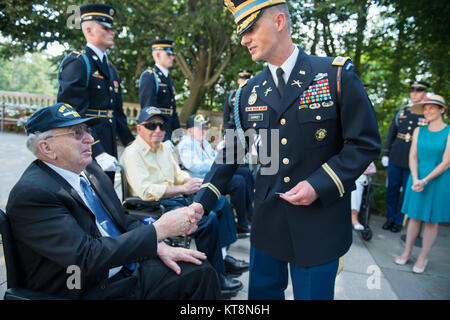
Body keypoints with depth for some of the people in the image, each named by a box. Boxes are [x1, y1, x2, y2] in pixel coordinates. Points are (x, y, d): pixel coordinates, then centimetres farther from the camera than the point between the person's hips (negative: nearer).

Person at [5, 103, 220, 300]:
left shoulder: (89, 169, 4)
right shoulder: (31, 193, -19)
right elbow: (87, 256, -25)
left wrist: (160, 248, -5)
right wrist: (159, 230, -23)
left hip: (129, 267, 7)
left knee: (201, 271, -5)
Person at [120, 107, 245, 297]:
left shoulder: (163, 148, 16)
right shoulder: (132, 153, -12)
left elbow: (178, 173, 23)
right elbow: (146, 192, -23)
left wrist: (193, 182, -1)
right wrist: (183, 189, -19)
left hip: (177, 197, 10)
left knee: (221, 201, 9)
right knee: (208, 219, -26)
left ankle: (222, 256, 13)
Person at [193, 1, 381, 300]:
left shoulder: (337, 74, -8)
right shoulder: (249, 93, 4)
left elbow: (366, 143, -7)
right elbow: (231, 153, 4)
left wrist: (319, 185, -18)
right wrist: (200, 203, -5)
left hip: (319, 222, -3)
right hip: (267, 219, 4)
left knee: (313, 293, 12)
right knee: (262, 292, 17)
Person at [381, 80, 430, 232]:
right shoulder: (400, 112, 10)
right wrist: (385, 154, 10)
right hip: (395, 158, 3)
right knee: (392, 190, 10)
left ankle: (399, 221, 20)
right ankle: (390, 218, 25)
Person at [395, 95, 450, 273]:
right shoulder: (419, 131, 5)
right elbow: (413, 157, 2)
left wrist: (425, 180, -16)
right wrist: (415, 180, -12)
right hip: (417, 179, 3)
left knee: (432, 221, 6)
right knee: (414, 217, 10)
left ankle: (423, 257, 19)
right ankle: (407, 252, 22)